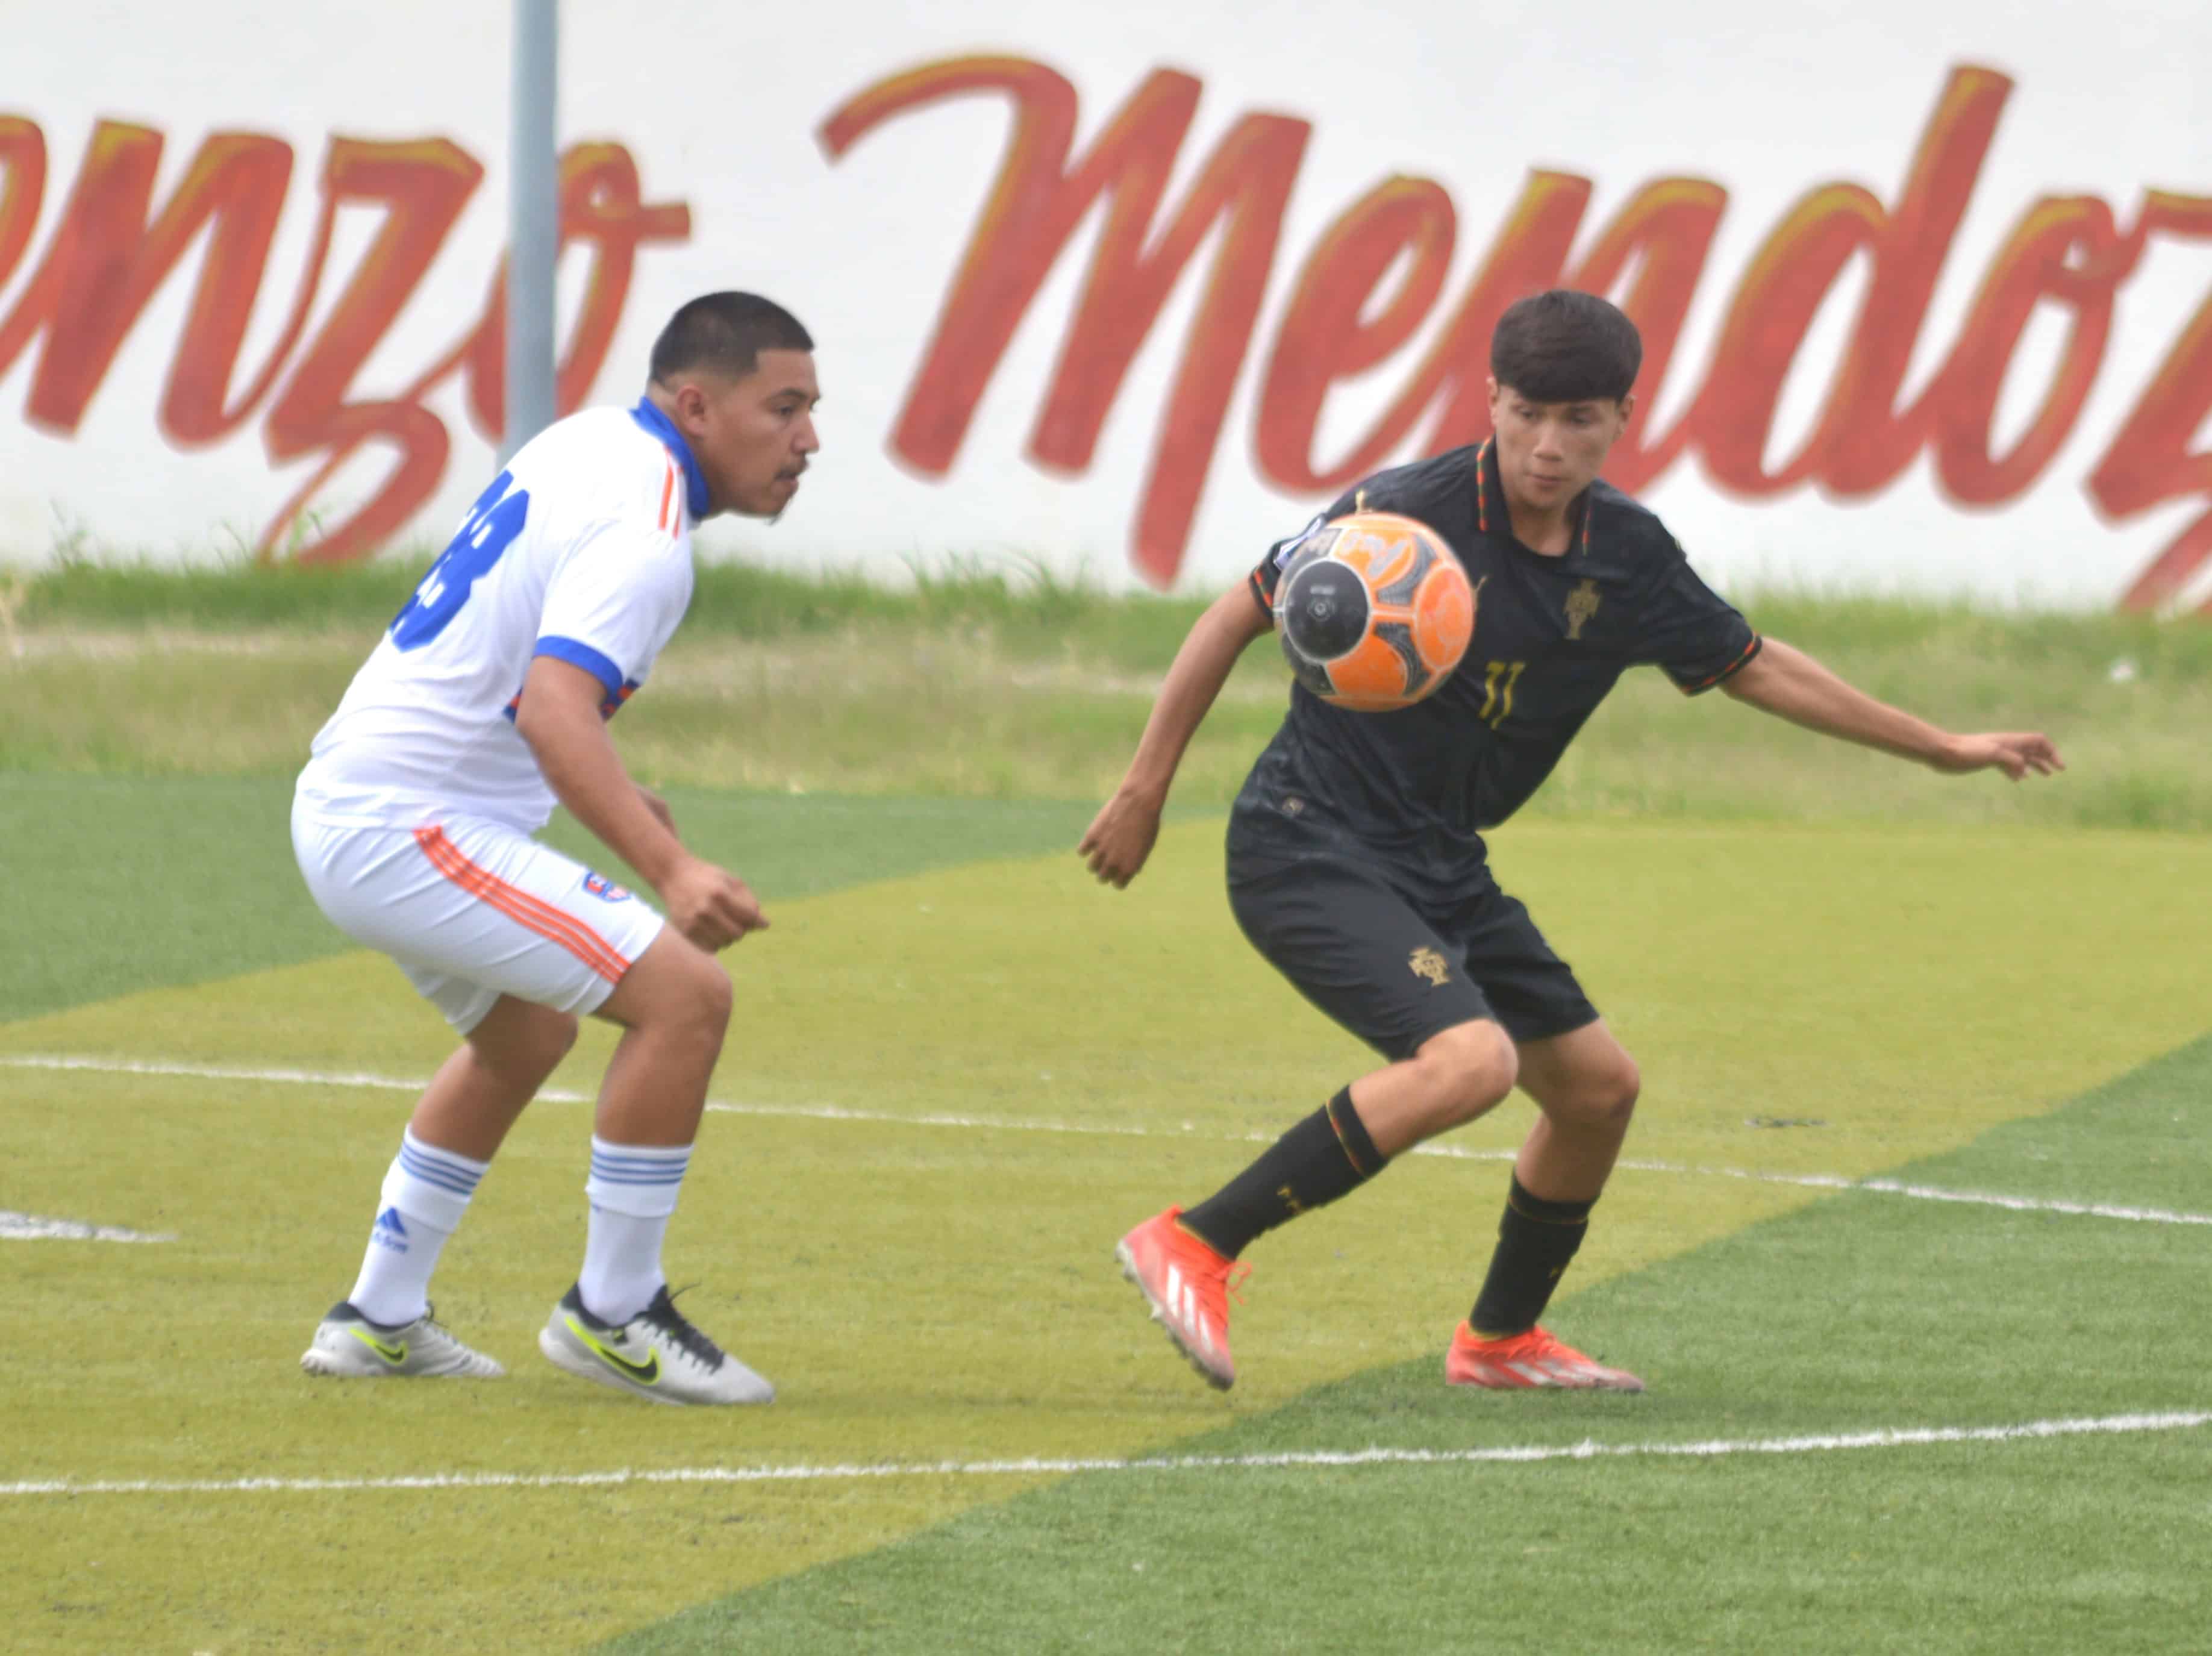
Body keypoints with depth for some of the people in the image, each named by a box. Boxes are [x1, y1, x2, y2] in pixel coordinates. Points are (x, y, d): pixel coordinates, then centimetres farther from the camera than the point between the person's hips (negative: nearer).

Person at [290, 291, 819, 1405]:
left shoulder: (589, 446, 12)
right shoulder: (642, 532, -19)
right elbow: (553, 708, -35)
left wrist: (608, 798, 31)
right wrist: (666, 869, -46)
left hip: (343, 802, 11)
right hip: (408, 833, -11)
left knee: (524, 1036, 30)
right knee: (684, 994, -17)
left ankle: (380, 1321, 36)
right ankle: (611, 1314, -7)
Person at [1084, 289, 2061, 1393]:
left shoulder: (1627, 557, 1)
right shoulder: (1407, 514, -18)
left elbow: (1756, 669, 15)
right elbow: (1239, 616, -9)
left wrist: (1941, 749, 18)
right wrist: (1146, 785, -9)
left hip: (1440, 866, 8)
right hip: (1308, 846, -8)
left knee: (1597, 1086, 13)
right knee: (1471, 1061, -30)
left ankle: (1500, 1339, 34)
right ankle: (1195, 1245, -26)